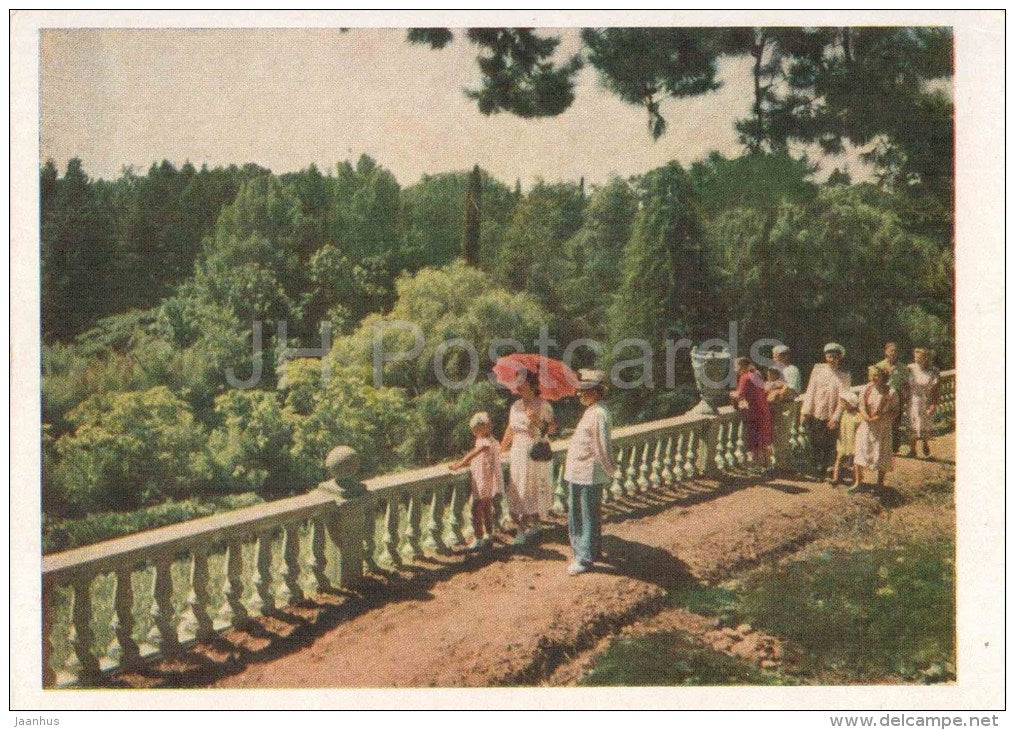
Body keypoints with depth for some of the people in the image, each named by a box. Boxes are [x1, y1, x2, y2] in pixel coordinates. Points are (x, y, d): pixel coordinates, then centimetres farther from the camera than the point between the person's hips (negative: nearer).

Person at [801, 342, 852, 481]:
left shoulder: (844, 375, 0)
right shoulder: (818, 368, 5)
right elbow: (810, 390, 3)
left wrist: (835, 417, -12)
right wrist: (806, 410, -4)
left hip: (831, 417, -2)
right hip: (815, 414, 2)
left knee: (830, 446, 2)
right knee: (815, 444, 6)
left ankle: (829, 469, 15)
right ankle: (818, 468, 20)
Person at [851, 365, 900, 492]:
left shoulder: (890, 393, -11)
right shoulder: (865, 389, -1)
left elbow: (895, 411, -9)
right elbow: (862, 405, 2)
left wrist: (880, 417, -21)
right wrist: (865, 416, -17)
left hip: (883, 428, -3)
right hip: (866, 426, 3)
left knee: (881, 455, 7)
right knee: (860, 452, 0)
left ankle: (880, 482, 24)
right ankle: (857, 481, 11)